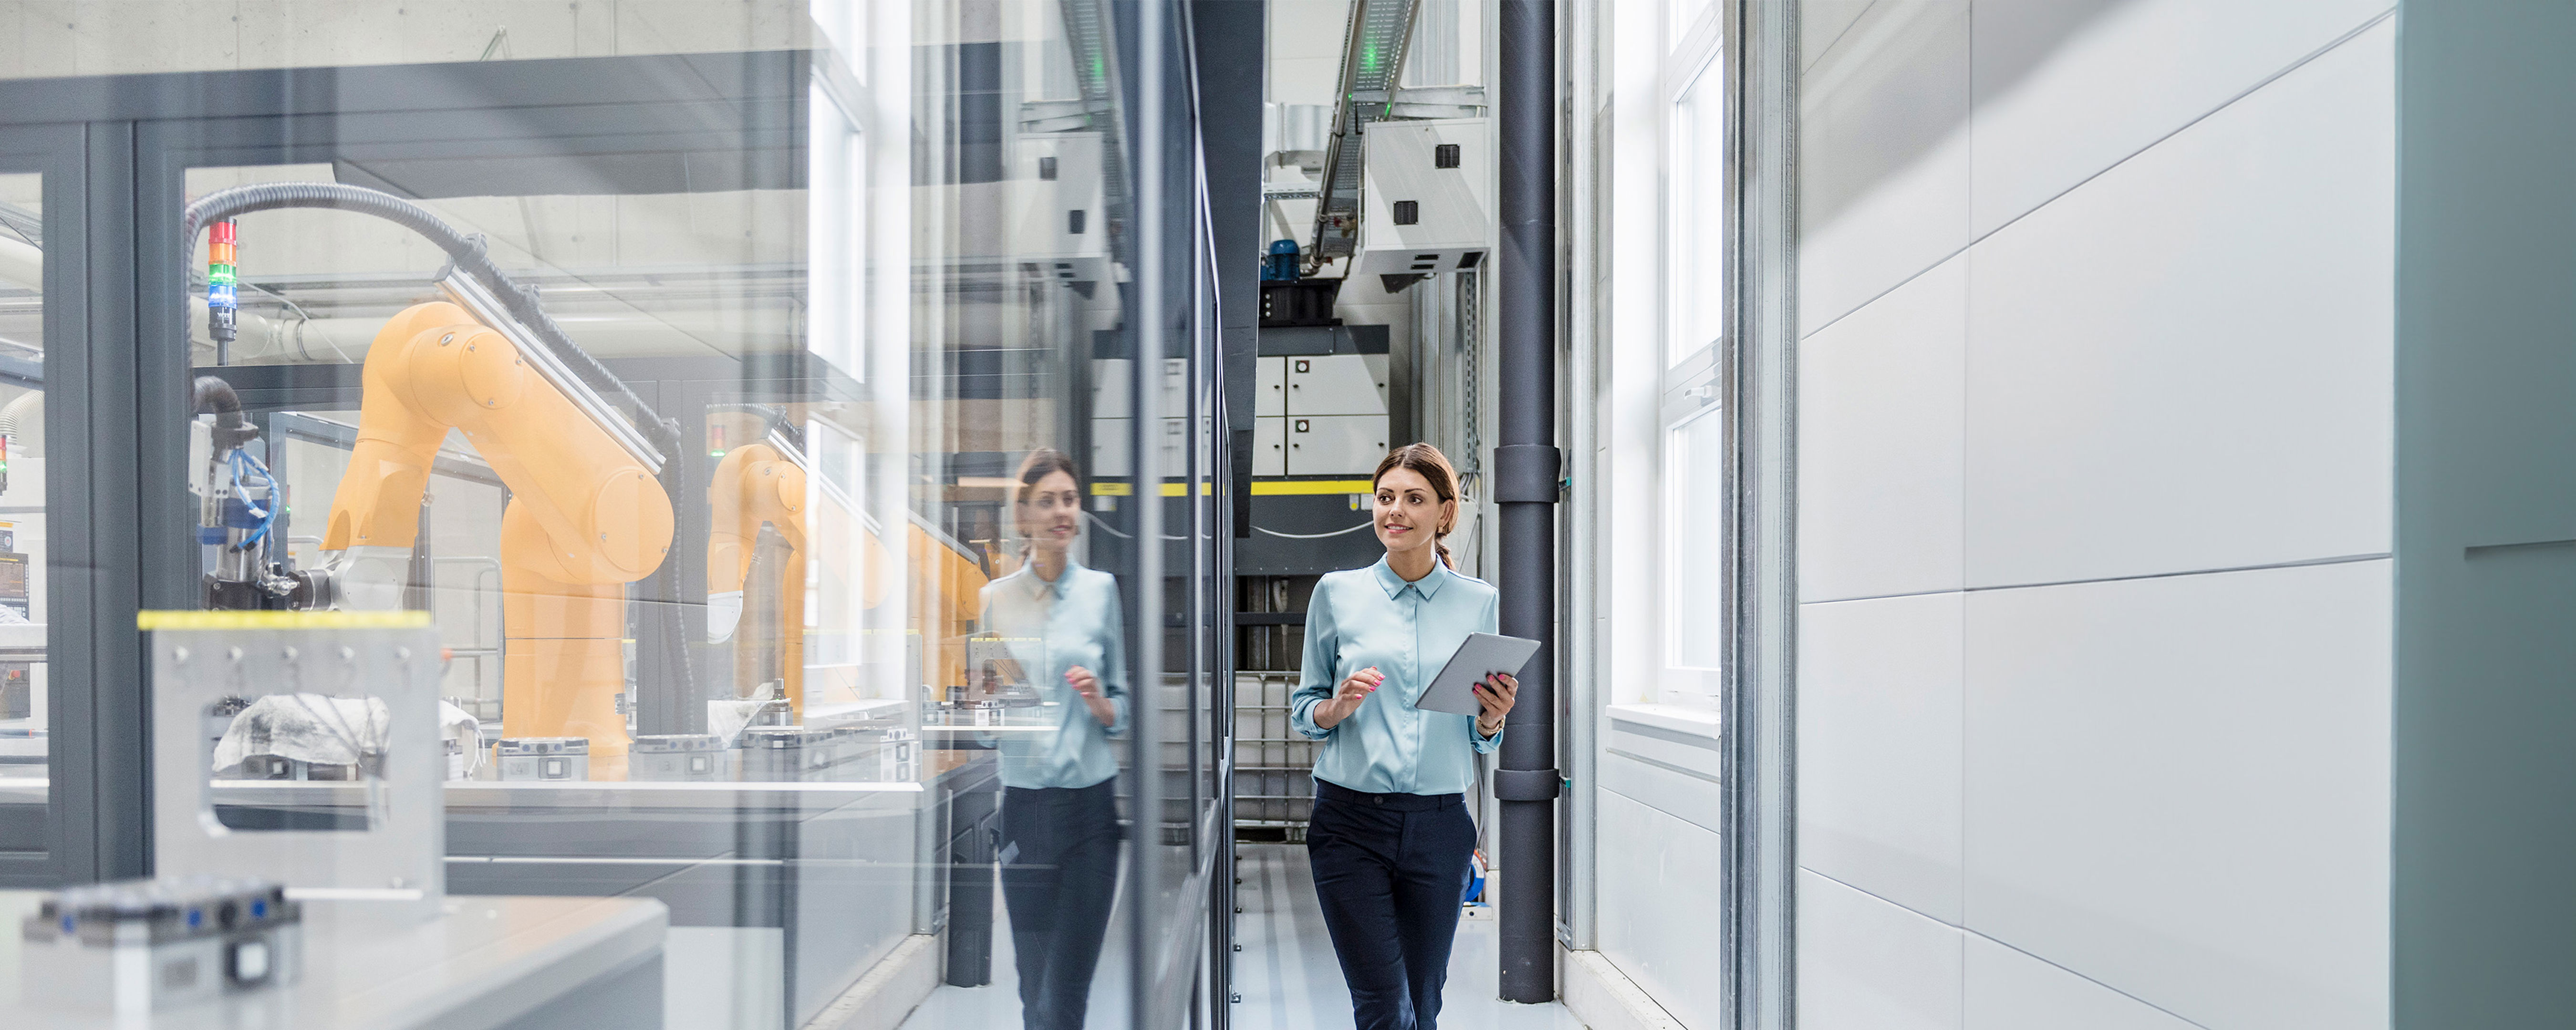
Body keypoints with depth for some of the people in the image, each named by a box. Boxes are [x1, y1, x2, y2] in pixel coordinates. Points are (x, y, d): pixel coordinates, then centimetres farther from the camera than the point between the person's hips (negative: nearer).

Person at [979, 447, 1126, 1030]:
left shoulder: (1102, 590, 1)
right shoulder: (995, 599, 5)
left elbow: (1123, 708, 6)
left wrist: (1099, 703, -14)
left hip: (1089, 806, -1)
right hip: (1022, 806, 2)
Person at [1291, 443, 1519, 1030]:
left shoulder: (1479, 602, 6)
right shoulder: (1337, 593, 3)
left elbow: (1481, 740, 12)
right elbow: (1303, 709, 9)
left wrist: (1492, 718, -10)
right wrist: (1337, 708, -12)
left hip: (1440, 824, 2)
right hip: (1352, 821, -1)